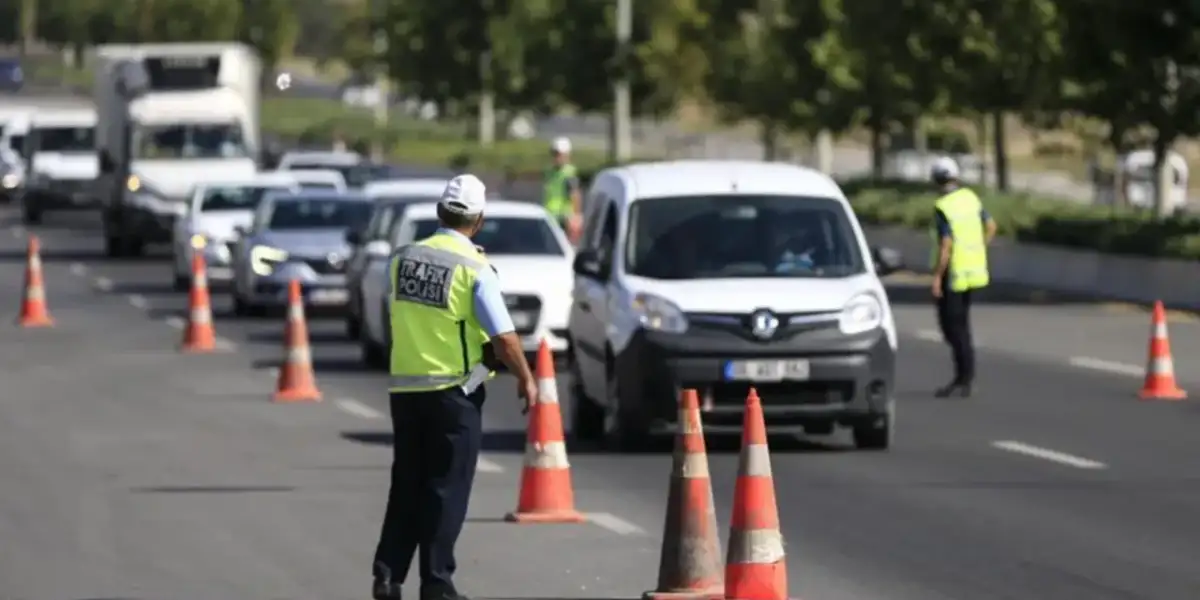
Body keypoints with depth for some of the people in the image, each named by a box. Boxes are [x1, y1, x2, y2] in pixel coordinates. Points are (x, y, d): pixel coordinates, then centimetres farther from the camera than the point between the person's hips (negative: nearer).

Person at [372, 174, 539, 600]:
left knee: (406, 484, 14)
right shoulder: (474, 269, -12)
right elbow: (503, 337, -13)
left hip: (404, 385, 5)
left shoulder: (403, 258, 2)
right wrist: (526, 379, 1)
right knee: (446, 489, 2)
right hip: (453, 390, -5)